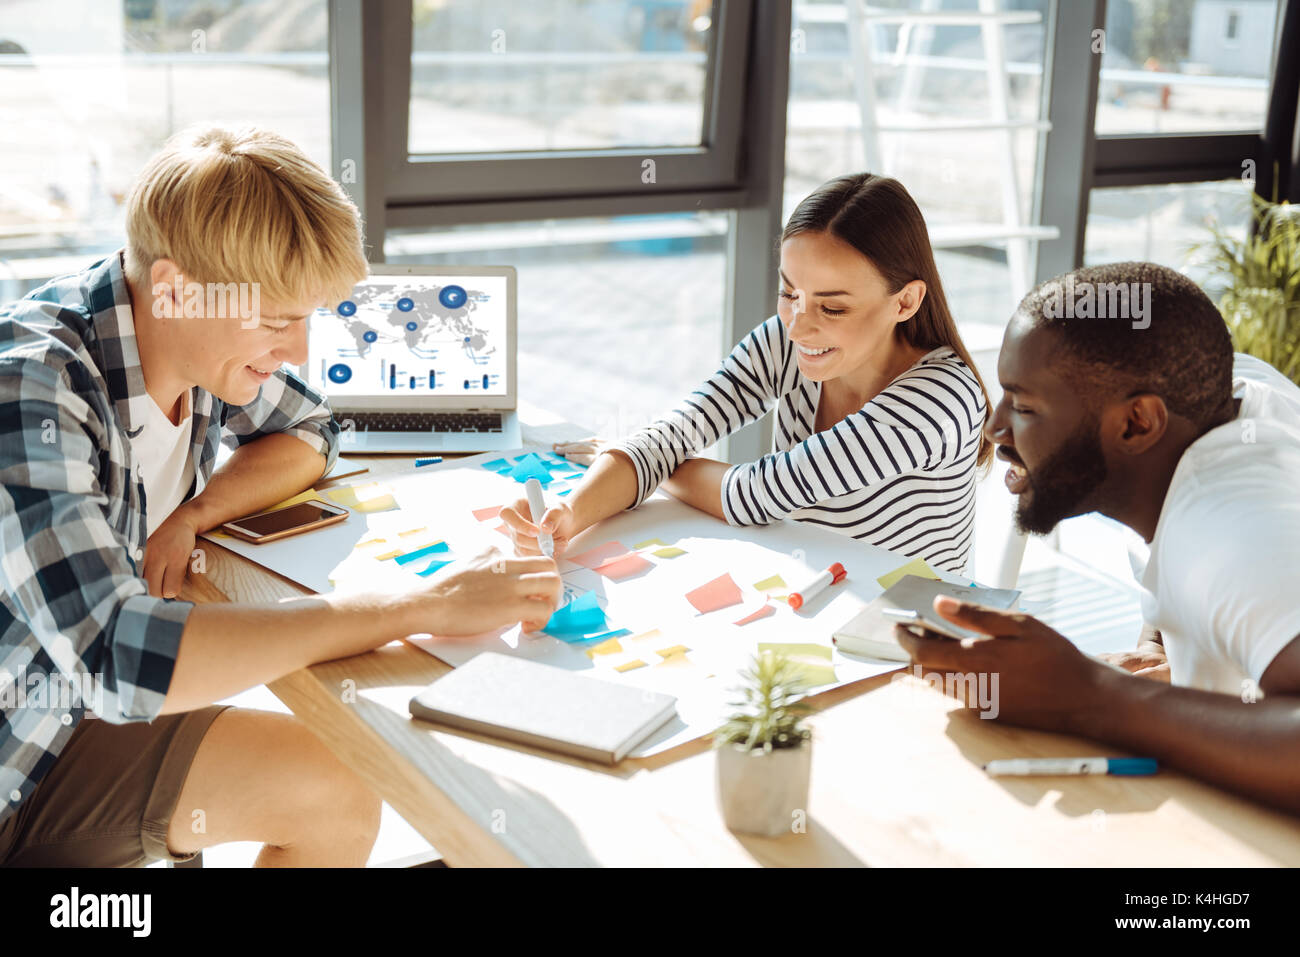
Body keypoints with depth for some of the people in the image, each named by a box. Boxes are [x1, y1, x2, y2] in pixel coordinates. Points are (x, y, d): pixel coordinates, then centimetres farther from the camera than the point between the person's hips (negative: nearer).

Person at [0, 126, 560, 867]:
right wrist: (420, 607, -36)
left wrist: (193, 514, -10)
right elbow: (117, 659, -39)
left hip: (83, 696, 6)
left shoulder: (201, 336, -8)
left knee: (340, 799, -6)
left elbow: (309, 432, 11)